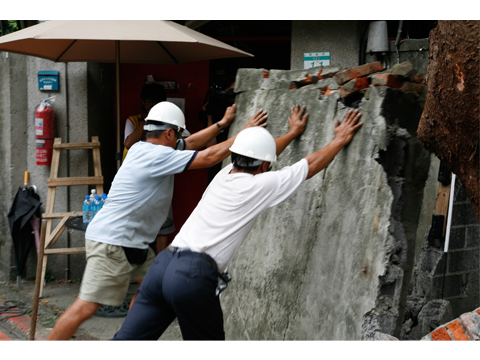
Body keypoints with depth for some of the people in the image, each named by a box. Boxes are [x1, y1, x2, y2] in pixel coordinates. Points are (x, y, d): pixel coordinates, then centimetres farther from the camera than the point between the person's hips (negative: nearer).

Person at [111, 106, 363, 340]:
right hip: (194, 276, -6)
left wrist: (293, 133, 53)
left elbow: (258, 155, 39)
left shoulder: (225, 174, 19)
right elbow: (313, 164, 11)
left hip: (163, 263, 7)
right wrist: (340, 140, 27)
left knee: (127, 340, 5)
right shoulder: (260, 186, 1)